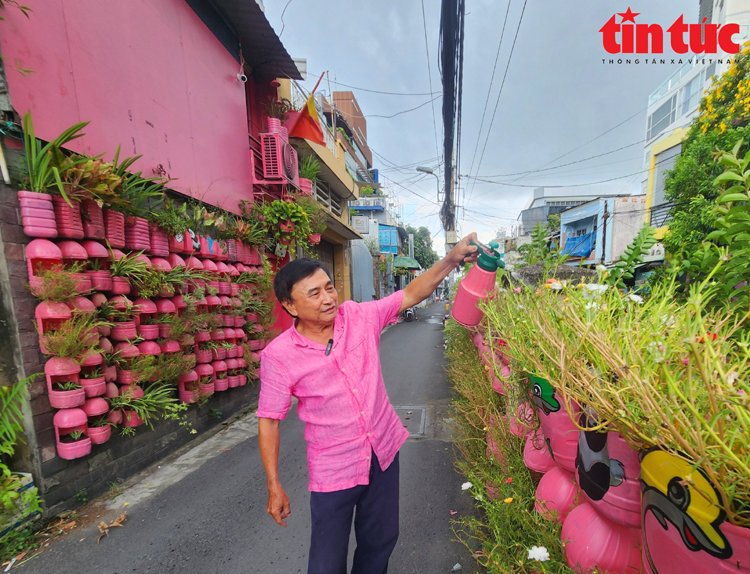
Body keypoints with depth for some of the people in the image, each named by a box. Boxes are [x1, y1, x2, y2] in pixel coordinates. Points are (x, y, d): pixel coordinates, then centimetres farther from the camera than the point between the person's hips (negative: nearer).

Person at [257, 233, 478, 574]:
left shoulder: (360, 317, -12)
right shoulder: (278, 355, -18)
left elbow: (410, 295, -9)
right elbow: (268, 421, -9)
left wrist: (450, 260, -20)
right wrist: (274, 487, -5)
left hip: (384, 451, 3)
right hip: (333, 469, -3)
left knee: (381, 540, 25)